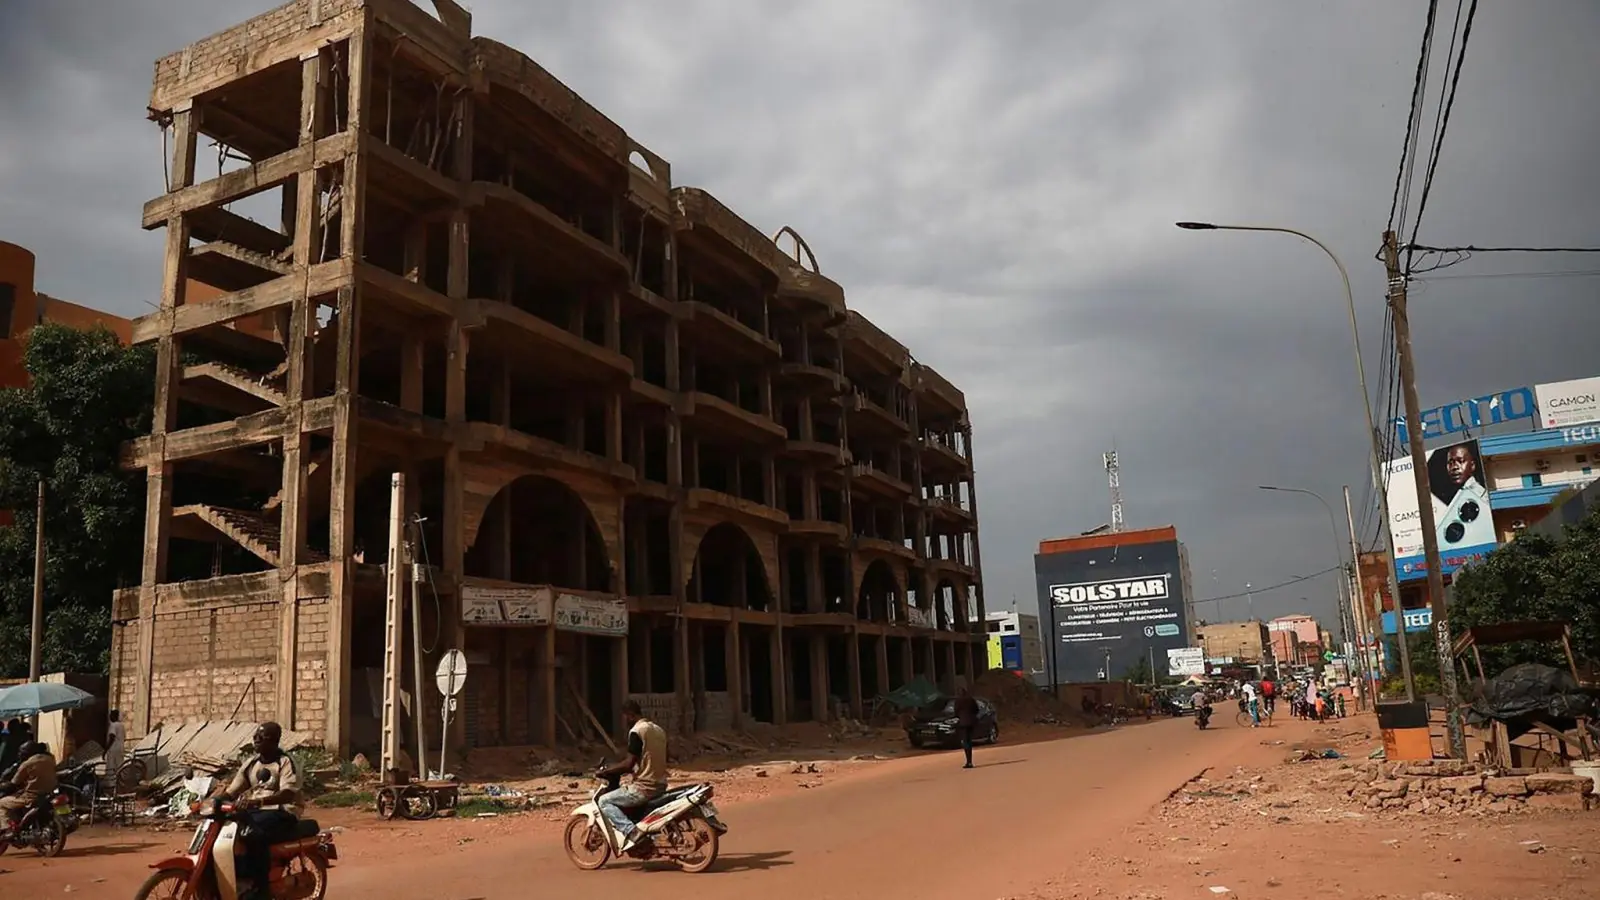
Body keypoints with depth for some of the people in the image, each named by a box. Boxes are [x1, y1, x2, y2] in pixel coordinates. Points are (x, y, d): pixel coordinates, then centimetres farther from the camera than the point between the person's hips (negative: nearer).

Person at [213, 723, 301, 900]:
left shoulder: (285, 762, -9)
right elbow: (231, 791, 13)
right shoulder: (251, 763, 13)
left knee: (253, 835, -35)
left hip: (281, 813, -7)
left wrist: (257, 801, -40)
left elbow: (288, 794, -25)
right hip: (255, 811, 7)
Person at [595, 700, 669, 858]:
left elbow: (630, 763, -19)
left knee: (604, 801, 0)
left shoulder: (636, 731, -13)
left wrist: (607, 771, -8)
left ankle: (632, 833, -14)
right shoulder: (658, 729, 14)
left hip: (645, 787, -9)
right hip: (660, 785, 9)